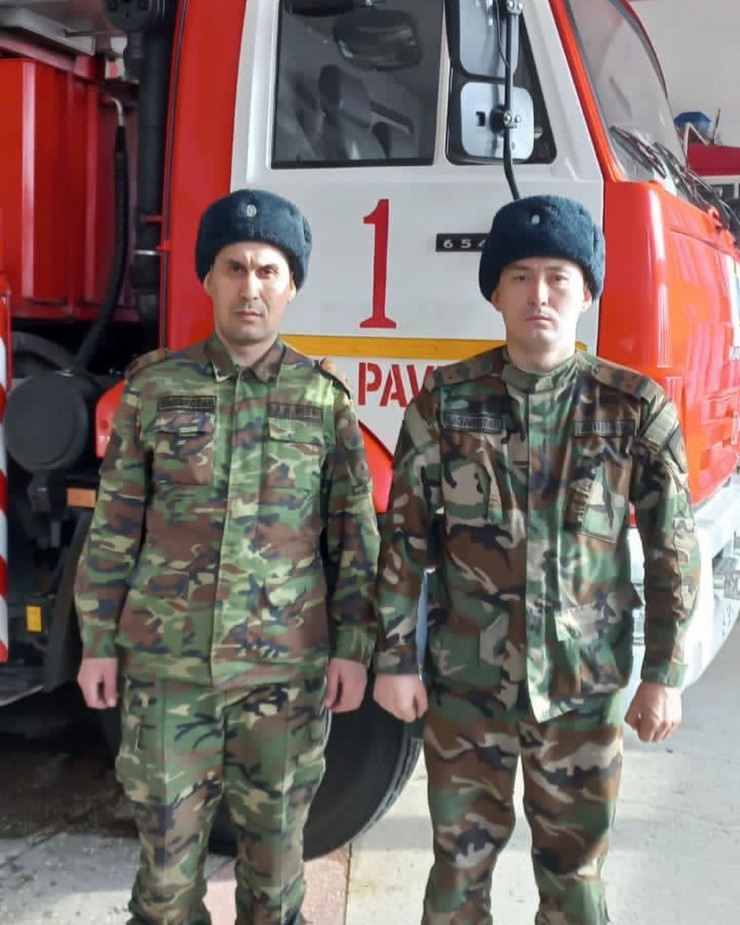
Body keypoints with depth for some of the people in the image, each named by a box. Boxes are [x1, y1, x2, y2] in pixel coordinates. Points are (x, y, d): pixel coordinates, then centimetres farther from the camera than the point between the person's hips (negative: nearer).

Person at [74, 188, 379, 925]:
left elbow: (356, 535, 2)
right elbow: (114, 527, 4)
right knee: (167, 840, 10)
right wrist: (97, 643, 3)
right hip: (166, 663, 1)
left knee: (275, 840, 13)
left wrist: (353, 648, -1)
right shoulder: (154, 387, 1)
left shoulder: (324, 399, 0)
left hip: (286, 669, 0)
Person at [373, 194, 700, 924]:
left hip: (586, 685, 0)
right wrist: (394, 659, -1)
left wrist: (663, 674, -1)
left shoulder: (636, 408, -4)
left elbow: (672, 548, 0)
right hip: (465, 680, 0)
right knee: (461, 858, 13)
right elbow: (405, 536, -1)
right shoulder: (446, 399, -4)